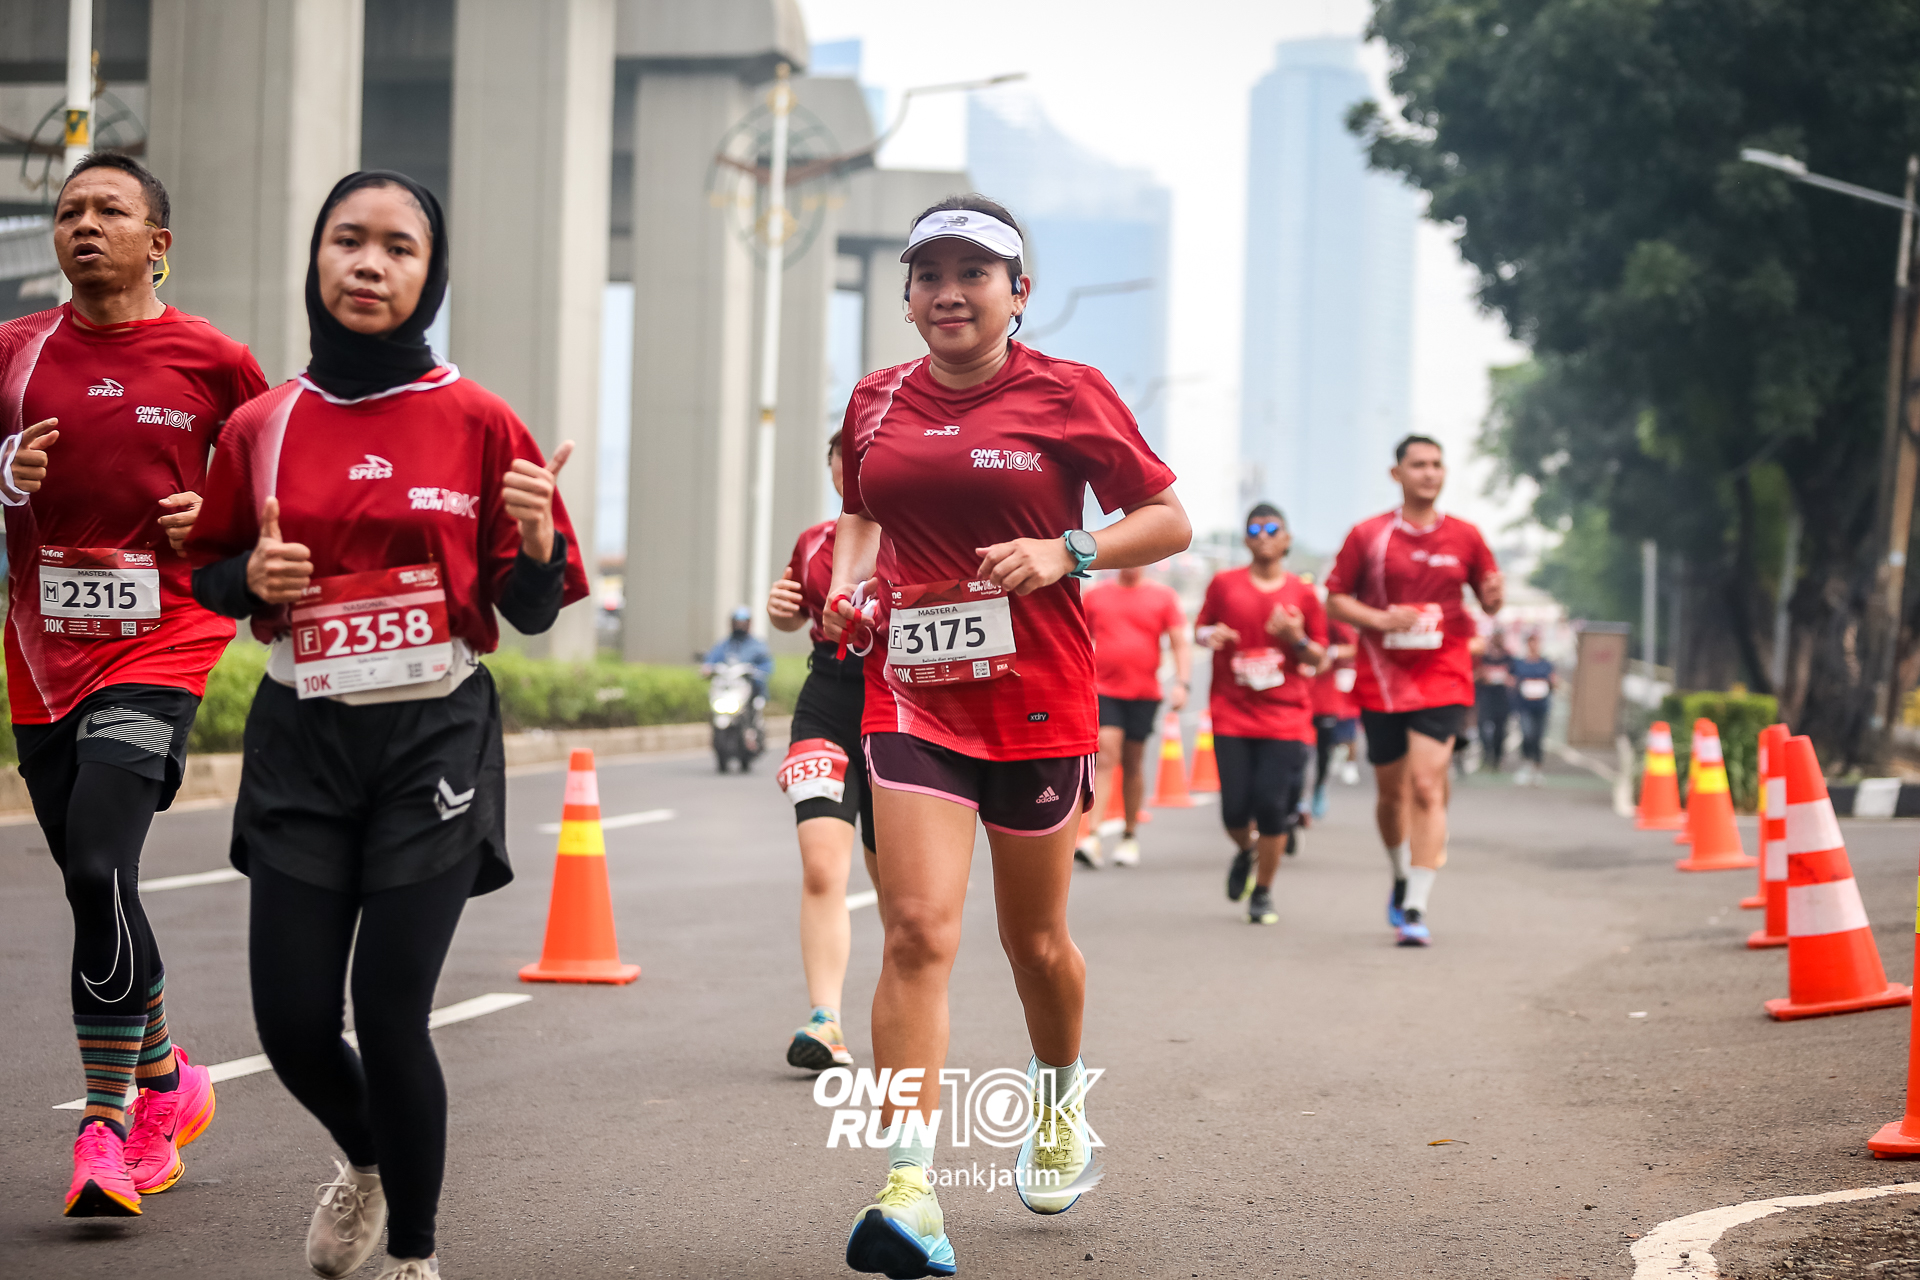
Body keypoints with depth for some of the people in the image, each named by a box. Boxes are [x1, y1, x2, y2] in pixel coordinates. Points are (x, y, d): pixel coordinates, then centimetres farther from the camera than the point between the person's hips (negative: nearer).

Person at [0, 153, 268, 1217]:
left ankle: (106, 1125, -13)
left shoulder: (211, 361, 0)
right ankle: (165, 1087, 32)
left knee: (99, 869, -19)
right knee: (92, 887, 11)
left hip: (160, 648, -4)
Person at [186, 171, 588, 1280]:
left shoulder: (477, 423, -2)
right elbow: (207, 575, 16)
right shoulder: (263, 426, 4)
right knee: (292, 1020, 1)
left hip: (434, 739, -2)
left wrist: (536, 544, -19)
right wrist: (253, 575, -6)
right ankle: (366, 1160, 36)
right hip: (303, 739, 3)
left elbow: (531, 611, 2)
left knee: (390, 1012, -7)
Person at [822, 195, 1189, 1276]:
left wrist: (1065, 553, -15)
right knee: (918, 927, -15)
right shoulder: (877, 402, 7)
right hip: (913, 692, 1)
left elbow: (1168, 521, 1)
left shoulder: (1068, 393, -3)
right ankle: (910, 1185, -19)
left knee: (1036, 939, 13)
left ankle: (1060, 1105, 43)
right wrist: (850, 585, 5)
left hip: (1038, 698, -1)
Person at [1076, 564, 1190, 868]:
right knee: (1106, 757, -14)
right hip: (1104, 691, 0)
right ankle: (1092, 837, -21)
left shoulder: (1163, 597, 5)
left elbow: (1180, 644, 2)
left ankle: (1130, 835, 23)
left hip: (1144, 694, 0)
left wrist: (1182, 683, -11)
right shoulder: (1095, 596, 9)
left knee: (1132, 763, 8)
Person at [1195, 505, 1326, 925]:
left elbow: (1319, 658, 11)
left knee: (1272, 807, -7)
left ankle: (1263, 894, 12)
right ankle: (1245, 852, 31)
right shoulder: (1224, 584, 5)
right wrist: (1209, 635, -7)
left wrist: (1297, 640, -10)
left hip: (1286, 718, 0)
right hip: (1232, 716, 0)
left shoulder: (1302, 594, 5)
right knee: (1235, 809, -6)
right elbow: (1200, 626, 16)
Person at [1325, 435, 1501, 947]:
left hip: (1443, 678, -1)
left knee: (1426, 787, -15)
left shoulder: (1465, 537, 4)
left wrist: (1492, 597, -13)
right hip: (1382, 676, 1)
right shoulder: (1368, 535, 1)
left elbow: (1489, 599, 12)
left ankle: (1415, 907, -15)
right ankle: (1402, 878, 39)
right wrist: (1380, 619, -14)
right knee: (1392, 791, 12)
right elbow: (1335, 598, 3)